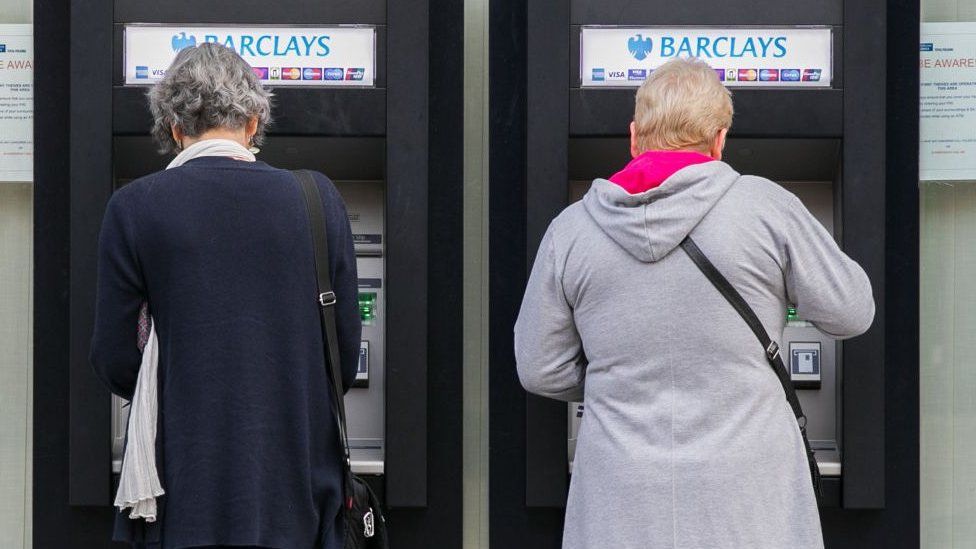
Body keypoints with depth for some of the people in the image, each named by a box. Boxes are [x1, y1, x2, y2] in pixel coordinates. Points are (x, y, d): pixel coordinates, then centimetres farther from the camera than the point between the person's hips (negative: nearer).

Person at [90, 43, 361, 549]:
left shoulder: (134, 208, -4)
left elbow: (113, 361, -2)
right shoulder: (318, 199, -1)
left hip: (184, 489, -1)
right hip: (296, 488, 1)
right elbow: (346, 354, 3)